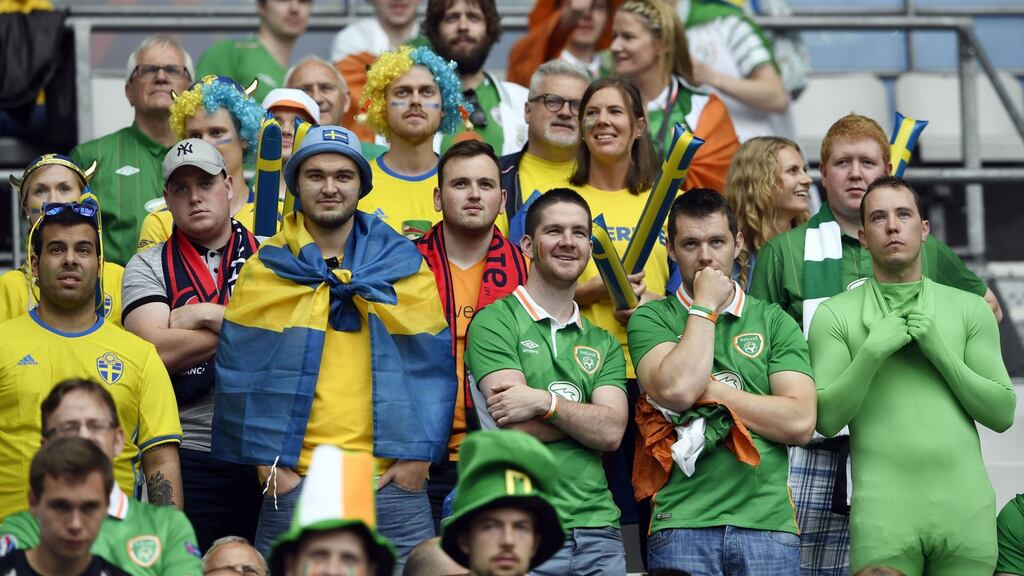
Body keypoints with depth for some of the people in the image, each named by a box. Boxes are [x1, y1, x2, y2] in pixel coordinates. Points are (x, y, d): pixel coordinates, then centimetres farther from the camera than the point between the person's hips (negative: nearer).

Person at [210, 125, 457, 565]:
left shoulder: (404, 265, 9)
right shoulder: (265, 269, 7)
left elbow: (432, 365, 7)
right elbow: (240, 371, 4)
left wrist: (418, 455, -3)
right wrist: (265, 461, -4)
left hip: (392, 482, 1)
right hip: (292, 481, 0)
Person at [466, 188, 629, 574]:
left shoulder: (603, 344, 16)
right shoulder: (495, 322, 1)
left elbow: (612, 433, 0)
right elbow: (519, 428, -11)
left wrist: (548, 401, -13)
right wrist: (587, 416, -1)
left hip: (598, 531, 4)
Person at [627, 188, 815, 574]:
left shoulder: (774, 322, 12)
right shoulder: (651, 319, 9)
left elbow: (800, 422, -1)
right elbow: (676, 389, -11)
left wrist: (710, 391, -4)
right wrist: (706, 305, -1)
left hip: (768, 520, 1)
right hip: (682, 523, -1)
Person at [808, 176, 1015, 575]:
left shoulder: (970, 310, 11)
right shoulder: (835, 314, 6)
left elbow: (1002, 414, 6)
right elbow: (827, 419, 0)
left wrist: (940, 350, -5)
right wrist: (873, 352, -11)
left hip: (966, 508, 2)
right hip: (883, 513, -2)